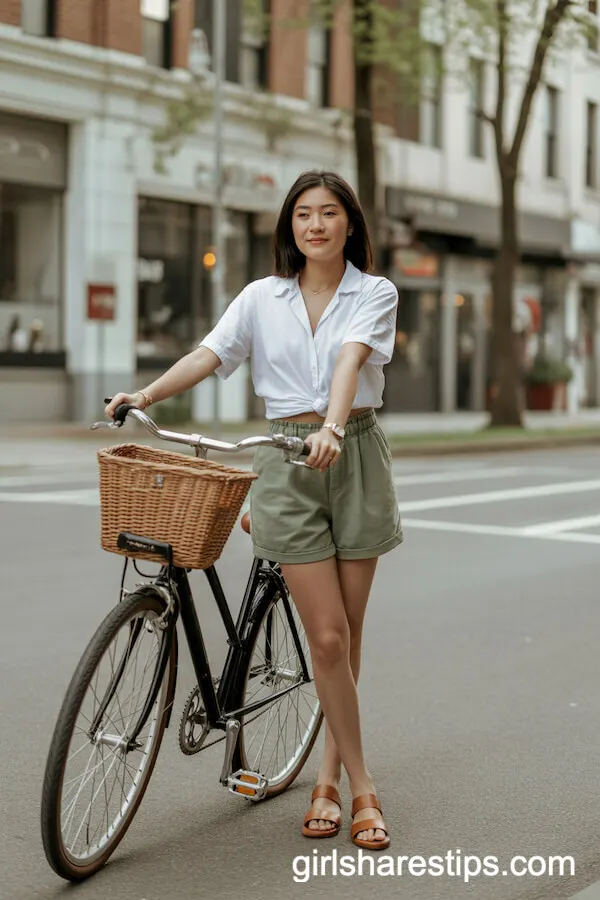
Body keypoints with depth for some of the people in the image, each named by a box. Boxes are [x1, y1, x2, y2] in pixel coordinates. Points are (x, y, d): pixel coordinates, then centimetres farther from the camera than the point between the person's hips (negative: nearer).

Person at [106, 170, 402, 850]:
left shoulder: (374, 293, 2)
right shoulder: (263, 297, 8)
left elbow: (350, 360, -16)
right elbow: (209, 355, -3)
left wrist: (332, 427, -33)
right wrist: (145, 395, -18)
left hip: (354, 458, 0)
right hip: (287, 463, 0)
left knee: (347, 632, 6)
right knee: (327, 636, -5)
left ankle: (328, 776, 21)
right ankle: (360, 787, 6)